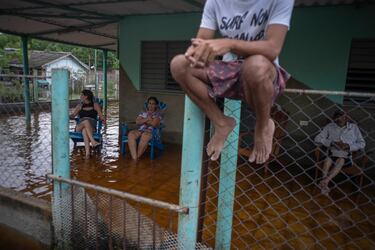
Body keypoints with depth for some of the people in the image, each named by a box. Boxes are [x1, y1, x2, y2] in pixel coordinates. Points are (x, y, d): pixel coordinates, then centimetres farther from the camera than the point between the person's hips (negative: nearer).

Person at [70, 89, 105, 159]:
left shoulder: (95, 105, 16)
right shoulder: (79, 106, 24)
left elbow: (101, 116, 9)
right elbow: (72, 116, 18)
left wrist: (103, 119, -10)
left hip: (91, 127, -1)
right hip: (79, 127, 1)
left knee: (85, 130, -39)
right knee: (86, 121, -37)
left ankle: (87, 152, -56)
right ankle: (93, 141, -53)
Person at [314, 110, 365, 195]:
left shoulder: (353, 127, 4)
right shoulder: (330, 126, 3)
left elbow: (362, 143, 4)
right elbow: (317, 138, -3)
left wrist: (348, 146, -14)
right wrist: (332, 143, -16)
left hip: (346, 157, 0)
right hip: (332, 155, 0)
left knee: (340, 161, -33)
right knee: (327, 161, -32)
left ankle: (325, 181, -42)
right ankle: (325, 185, -36)